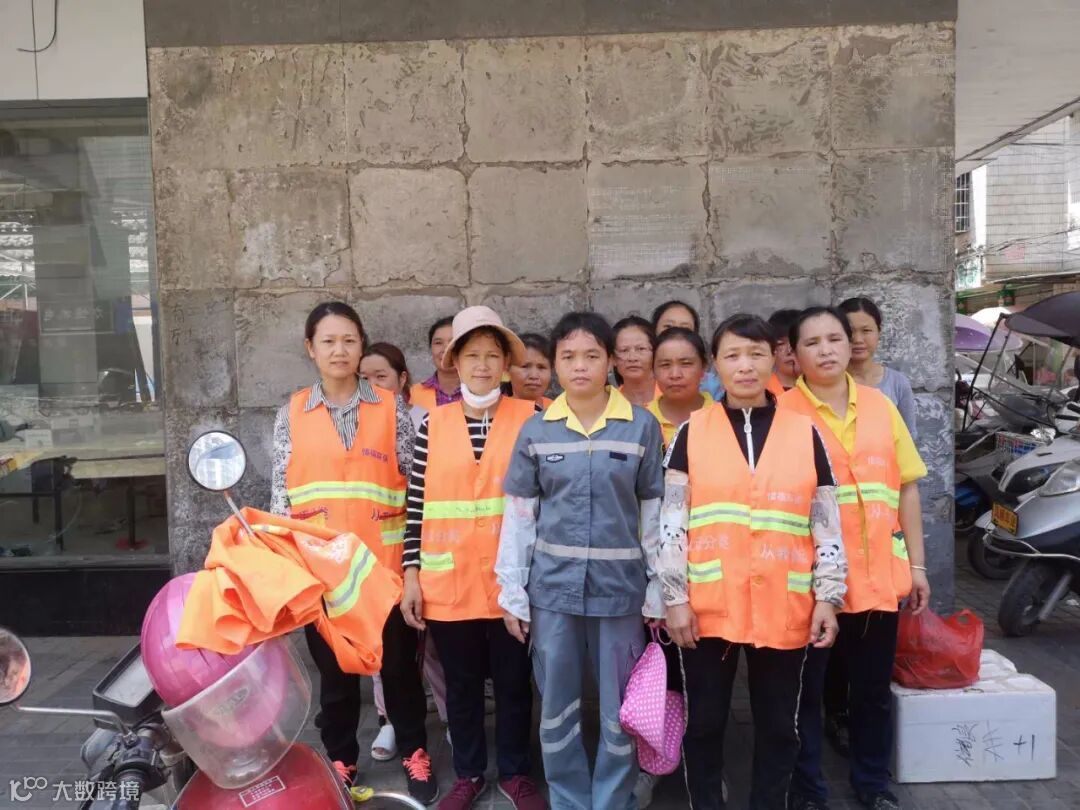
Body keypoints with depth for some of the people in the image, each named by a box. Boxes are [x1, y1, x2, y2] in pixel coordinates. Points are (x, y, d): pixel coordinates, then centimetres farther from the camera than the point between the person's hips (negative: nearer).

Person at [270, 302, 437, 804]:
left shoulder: (392, 408, 0)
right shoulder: (292, 414, 4)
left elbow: (414, 485, 0)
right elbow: (280, 492, 5)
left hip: (384, 561, -1)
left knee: (399, 662, 12)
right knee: (333, 669, 13)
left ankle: (413, 752, 32)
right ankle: (340, 761, 32)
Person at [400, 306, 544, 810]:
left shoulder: (530, 418, -3)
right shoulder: (433, 424, 2)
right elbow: (417, 505, 3)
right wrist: (412, 575, 0)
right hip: (448, 583, 2)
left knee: (513, 681, 14)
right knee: (461, 684, 16)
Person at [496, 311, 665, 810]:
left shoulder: (642, 427, -2)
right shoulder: (536, 430, 1)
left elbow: (655, 515, 2)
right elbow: (519, 516, 4)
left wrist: (657, 593, 1)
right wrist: (512, 594, 2)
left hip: (620, 588, -1)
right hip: (551, 588, 1)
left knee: (620, 712, 11)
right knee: (556, 709, 13)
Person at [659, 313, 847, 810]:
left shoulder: (804, 432, 4)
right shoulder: (692, 432, 1)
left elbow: (827, 525, 5)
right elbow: (670, 523, -1)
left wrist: (827, 598, 1)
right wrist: (675, 598, -6)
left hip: (783, 610, 1)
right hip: (709, 608, -1)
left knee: (778, 724, 13)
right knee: (704, 721, 11)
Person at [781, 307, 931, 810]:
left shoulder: (880, 405, 6)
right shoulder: (783, 413, -6)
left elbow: (907, 488, 9)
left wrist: (916, 564, 7)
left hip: (879, 574, 4)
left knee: (873, 688, 17)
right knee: (805, 689, 9)